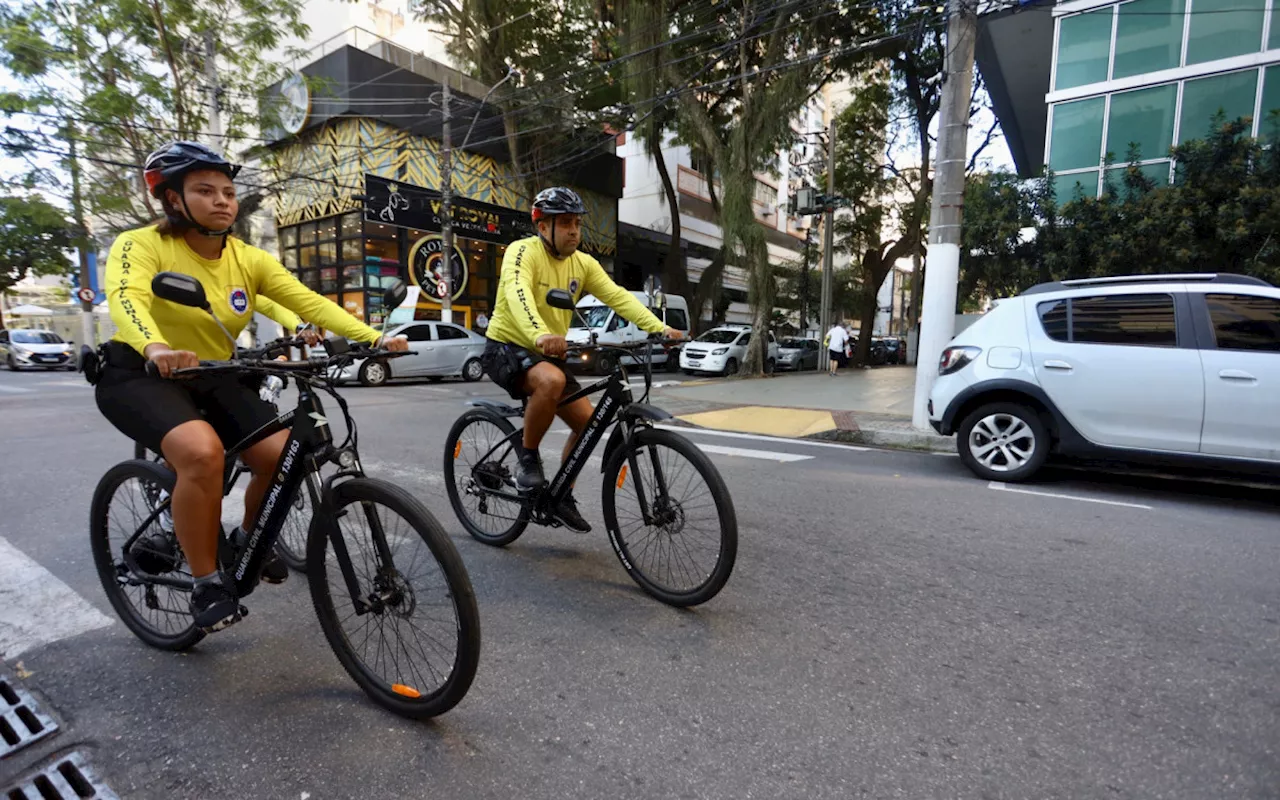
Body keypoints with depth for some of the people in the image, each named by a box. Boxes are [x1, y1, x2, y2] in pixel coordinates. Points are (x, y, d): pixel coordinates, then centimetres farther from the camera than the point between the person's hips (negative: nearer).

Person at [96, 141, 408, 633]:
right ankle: (207, 583, -15)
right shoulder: (142, 245, -13)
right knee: (202, 450, -34)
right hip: (140, 375, -4)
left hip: (215, 379, 4)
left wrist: (375, 339, -29)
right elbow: (124, 297, -32)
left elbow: (309, 301, -15)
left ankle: (250, 538, 15)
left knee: (283, 454, -17)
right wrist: (156, 348, -55)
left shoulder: (249, 259, -2)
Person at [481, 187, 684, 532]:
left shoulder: (583, 264, 2)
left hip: (548, 353, 7)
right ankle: (528, 458, -15)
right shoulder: (524, 251, -16)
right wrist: (540, 335, -56)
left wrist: (659, 328, -25)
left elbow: (618, 296, -10)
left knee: (587, 421, -2)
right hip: (507, 347, -6)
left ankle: (562, 496, 15)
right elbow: (517, 294, -36)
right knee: (552, 381, -38)